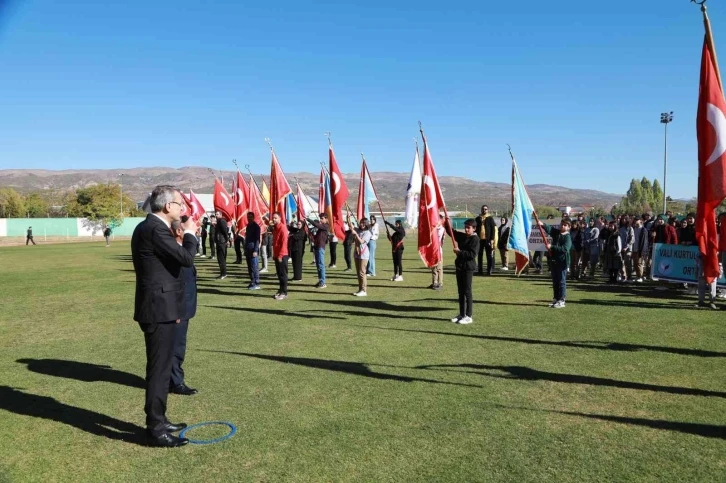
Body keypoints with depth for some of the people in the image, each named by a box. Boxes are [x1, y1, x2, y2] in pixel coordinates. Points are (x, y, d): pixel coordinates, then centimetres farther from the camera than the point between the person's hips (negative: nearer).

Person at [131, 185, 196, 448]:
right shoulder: (155, 229, -19)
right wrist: (189, 233, -7)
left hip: (159, 307, 10)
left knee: (160, 367, 18)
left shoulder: (148, 227, 14)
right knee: (159, 369, -2)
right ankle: (155, 430, 8)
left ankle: (158, 421, 30)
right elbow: (186, 259, -20)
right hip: (160, 310, -10)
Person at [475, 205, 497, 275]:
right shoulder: (478, 218, 12)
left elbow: (493, 229, -1)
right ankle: (480, 270, 13)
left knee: (489, 255, -1)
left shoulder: (490, 218, 2)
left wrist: (492, 239, -9)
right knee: (480, 255, 7)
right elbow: (475, 229, 15)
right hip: (480, 239, 3)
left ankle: (489, 270, 3)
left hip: (488, 239, -3)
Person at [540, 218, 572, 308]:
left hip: (562, 261, -7)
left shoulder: (567, 237, -10)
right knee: (555, 281, 13)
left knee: (561, 281, -3)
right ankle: (556, 299, 23)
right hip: (554, 260, 7)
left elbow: (565, 249, -22)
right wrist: (542, 225, -31)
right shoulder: (556, 232, 9)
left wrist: (552, 247, -24)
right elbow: (549, 229, -11)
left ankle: (561, 300, 1)